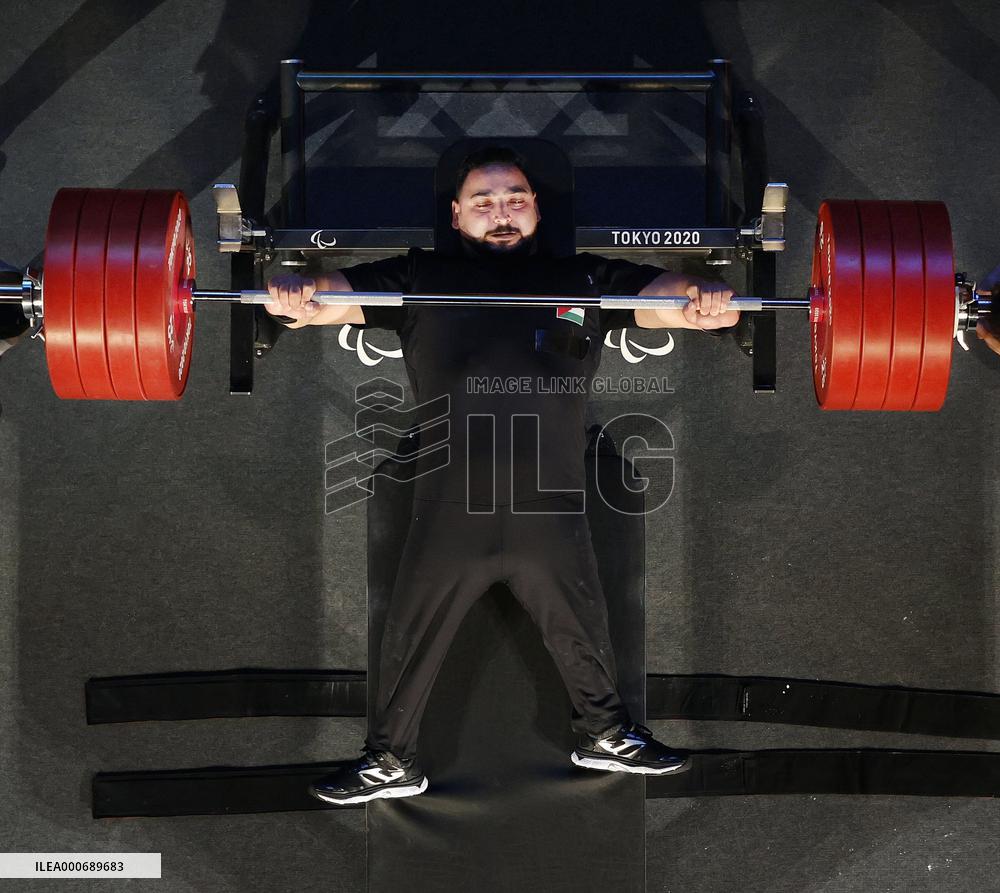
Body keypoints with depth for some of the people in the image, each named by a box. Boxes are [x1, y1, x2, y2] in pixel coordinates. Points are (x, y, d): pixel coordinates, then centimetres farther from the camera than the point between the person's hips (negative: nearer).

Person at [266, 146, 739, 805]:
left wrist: (701, 302, -28)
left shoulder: (585, 279, 6)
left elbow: (656, 294, -6)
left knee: (584, 633, 19)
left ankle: (606, 735, 41)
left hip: (551, 512, 1)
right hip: (449, 512, -1)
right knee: (411, 643, 10)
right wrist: (302, 298, -31)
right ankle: (390, 762, 28)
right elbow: (345, 292, -8)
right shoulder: (421, 279, 4)